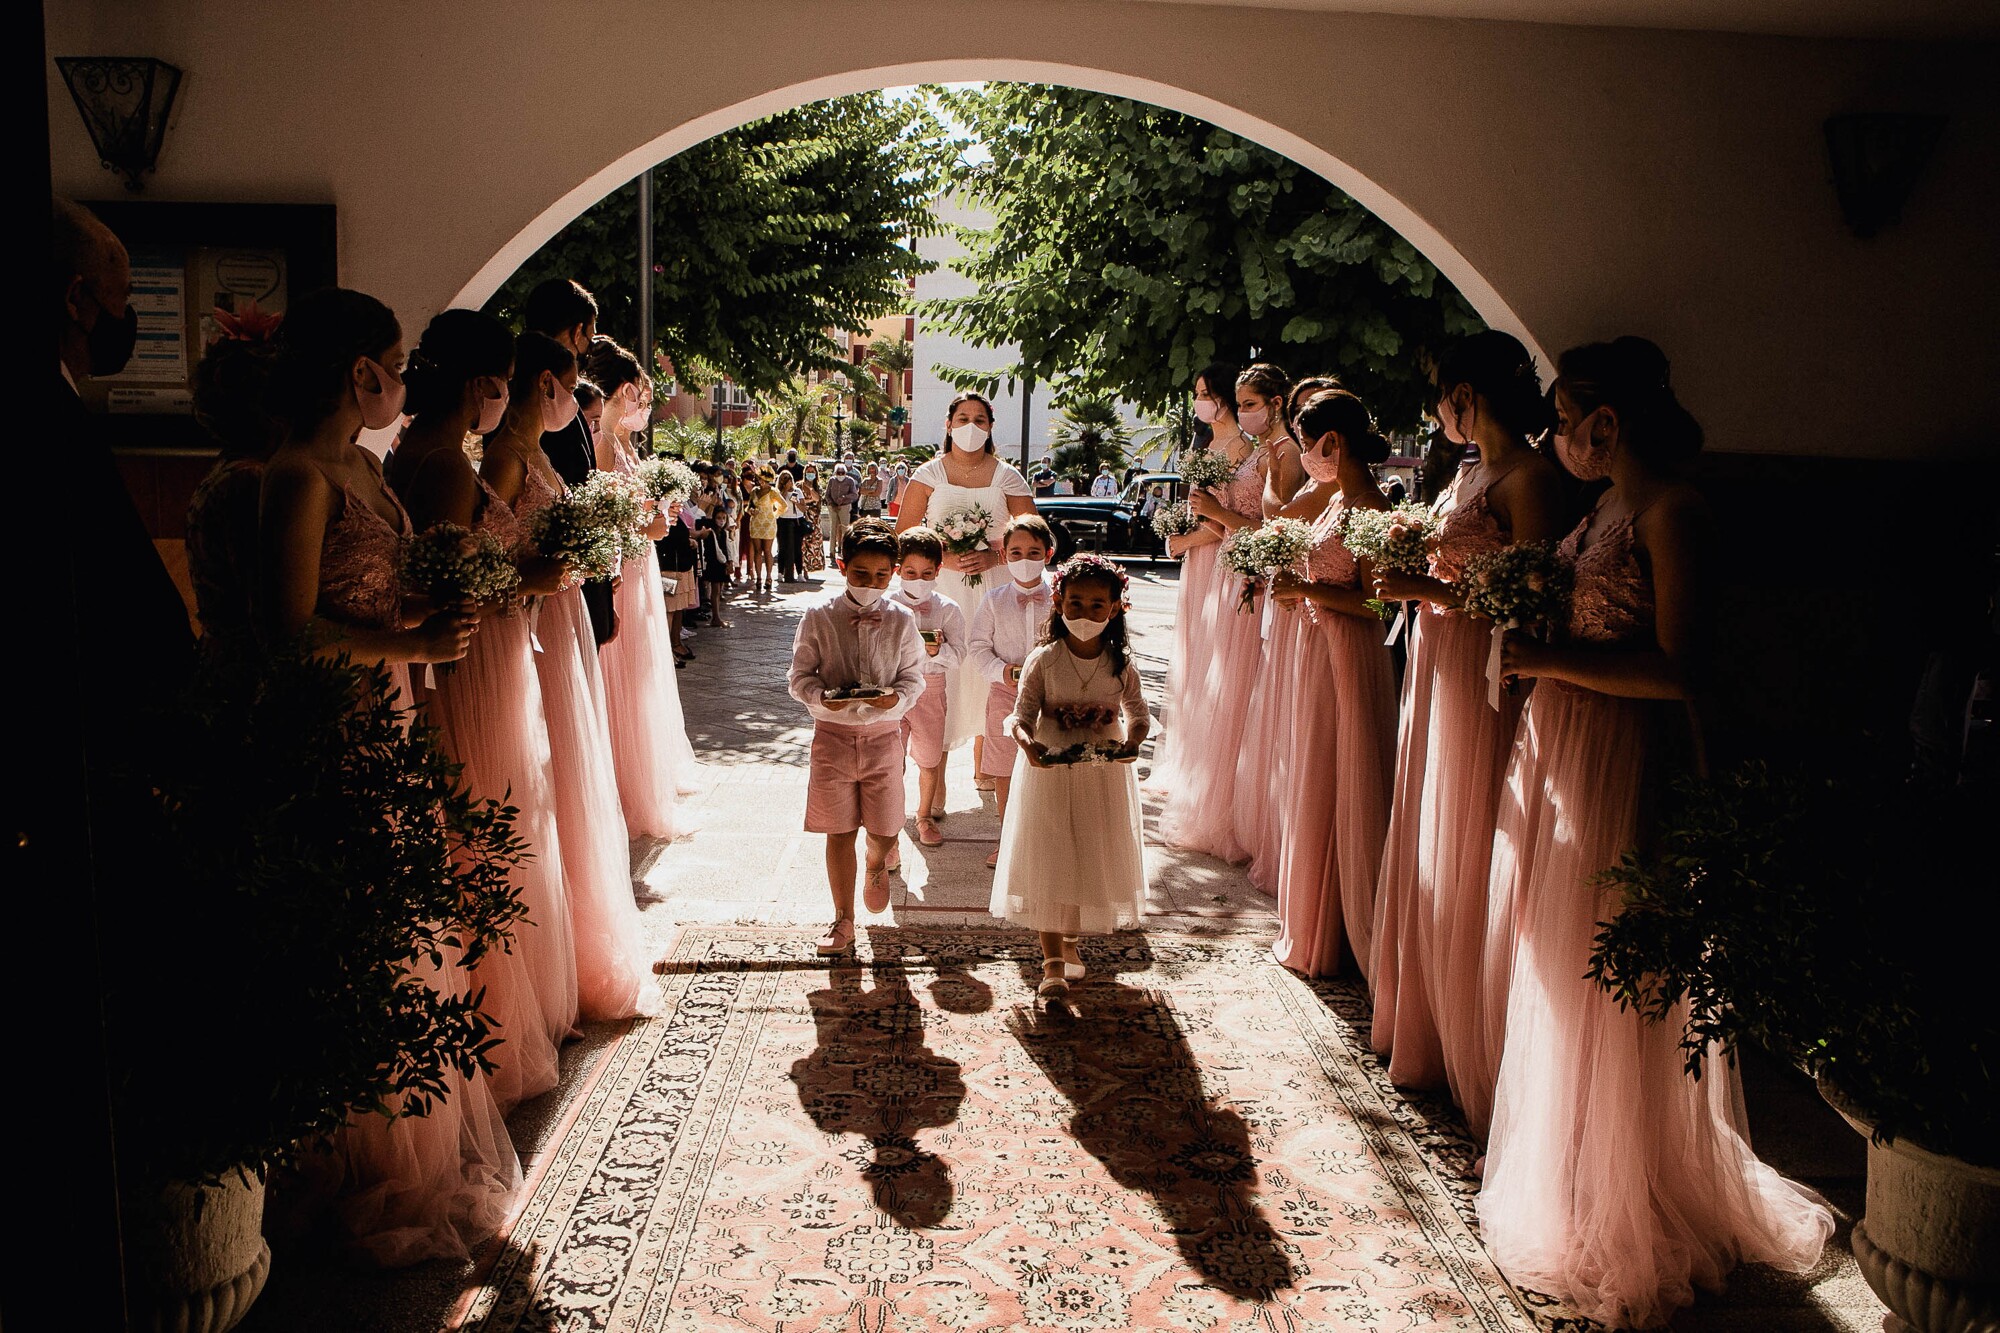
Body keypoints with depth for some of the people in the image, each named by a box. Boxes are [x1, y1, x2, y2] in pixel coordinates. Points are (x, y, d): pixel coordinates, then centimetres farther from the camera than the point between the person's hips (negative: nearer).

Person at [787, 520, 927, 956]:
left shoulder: (901, 620, -1)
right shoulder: (819, 617, -4)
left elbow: (914, 676, 2)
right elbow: (800, 675, -1)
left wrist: (895, 698, -19)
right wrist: (822, 698, -22)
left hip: (884, 733, 1)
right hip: (833, 733, -1)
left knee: (884, 830, 5)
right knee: (839, 832, 5)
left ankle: (876, 866, 44)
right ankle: (843, 920, 20)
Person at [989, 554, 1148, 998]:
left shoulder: (1121, 665, -4)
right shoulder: (1043, 661, -9)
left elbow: (1137, 714, 3)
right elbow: (1021, 715, -9)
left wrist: (1132, 741, -19)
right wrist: (1028, 744, -30)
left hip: (1103, 775, 2)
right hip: (1049, 772, -2)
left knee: (1093, 858, 12)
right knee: (1047, 861, -2)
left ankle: (1070, 939, 36)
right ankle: (1053, 961, 7)